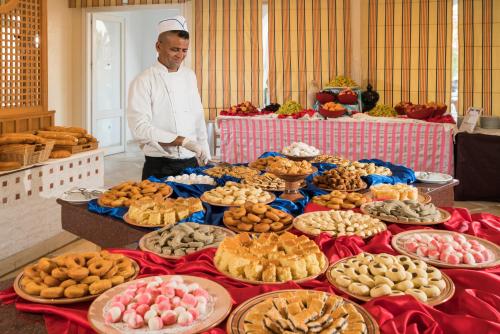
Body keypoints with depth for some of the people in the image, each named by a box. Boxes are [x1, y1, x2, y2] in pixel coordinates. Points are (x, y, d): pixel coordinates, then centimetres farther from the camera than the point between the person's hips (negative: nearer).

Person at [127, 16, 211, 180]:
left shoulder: (190, 76, 9)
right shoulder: (143, 81, -10)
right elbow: (140, 128, -19)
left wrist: (205, 155, 10)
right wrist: (183, 141, -25)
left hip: (191, 163, 5)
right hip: (159, 167, -5)